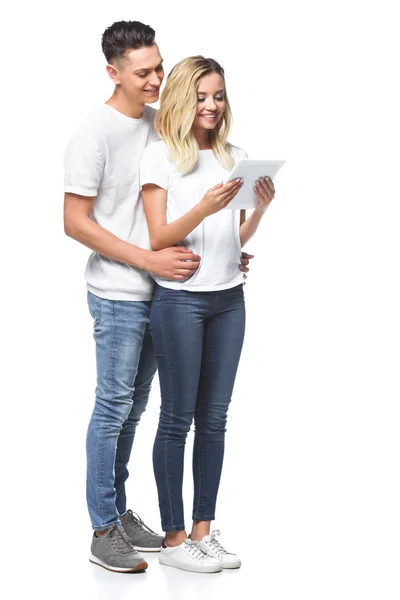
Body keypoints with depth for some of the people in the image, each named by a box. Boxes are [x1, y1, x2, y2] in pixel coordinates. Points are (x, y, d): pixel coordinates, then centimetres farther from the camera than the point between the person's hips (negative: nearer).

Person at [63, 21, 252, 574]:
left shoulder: (161, 123, 9)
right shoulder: (94, 135, -13)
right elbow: (76, 222, -15)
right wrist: (149, 260, -20)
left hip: (161, 290, 7)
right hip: (118, 295, -7)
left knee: (133, 408, 14)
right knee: (114, 407, -1)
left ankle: (119, 511, 26)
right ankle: (104, 531, 7)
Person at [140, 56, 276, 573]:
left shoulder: (235, 157, 11)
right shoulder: (159, 156, -5)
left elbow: (239, 237, 13)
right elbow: (158, 239, -9)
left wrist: (261, 208, -7)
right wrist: (204, 207, -24)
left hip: (229, 298, 5)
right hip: (180, 299, -5)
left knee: (214, 418, 8)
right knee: (177, 419, 0)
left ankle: (203, 531, 16)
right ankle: (173, 539, 7)